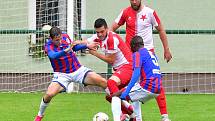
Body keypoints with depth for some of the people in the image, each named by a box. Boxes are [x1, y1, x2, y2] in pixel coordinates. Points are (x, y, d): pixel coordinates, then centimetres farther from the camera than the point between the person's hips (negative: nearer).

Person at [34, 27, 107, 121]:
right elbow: (53, 55, -41)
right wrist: (67, 50, -55)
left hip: (78, 70, 4)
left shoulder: (65, 37, -4)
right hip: (62, 74, -3)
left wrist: (87, 46, 6)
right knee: (49, 94, -27)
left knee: (103, 82, -13)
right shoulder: (48, 46, -18)